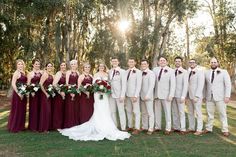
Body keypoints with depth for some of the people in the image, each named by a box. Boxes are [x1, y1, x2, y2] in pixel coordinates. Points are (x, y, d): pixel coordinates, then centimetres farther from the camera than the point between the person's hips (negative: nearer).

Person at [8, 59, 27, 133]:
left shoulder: (23, 72, 12)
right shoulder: (16, 73, -12)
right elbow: (13, 84, -18)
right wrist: (18, 93, -19)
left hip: (23, 94, 8)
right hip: (18, 94, -8)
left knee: (22, 110, 13)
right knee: (16, 110, 0)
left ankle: (20, 126, 24)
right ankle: (14, 127, 11)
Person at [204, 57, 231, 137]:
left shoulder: (224, 72, 1)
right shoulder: (206, 73, 9)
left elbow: (228, 84, -4)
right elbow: (205, 85, 10)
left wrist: (227, 96, -12)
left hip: (220, 97, -3)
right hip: (209, 97, 3)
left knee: (223, 114, 2)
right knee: (209, 113, 9)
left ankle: (225, 130, 9)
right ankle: (208, 128, 18)